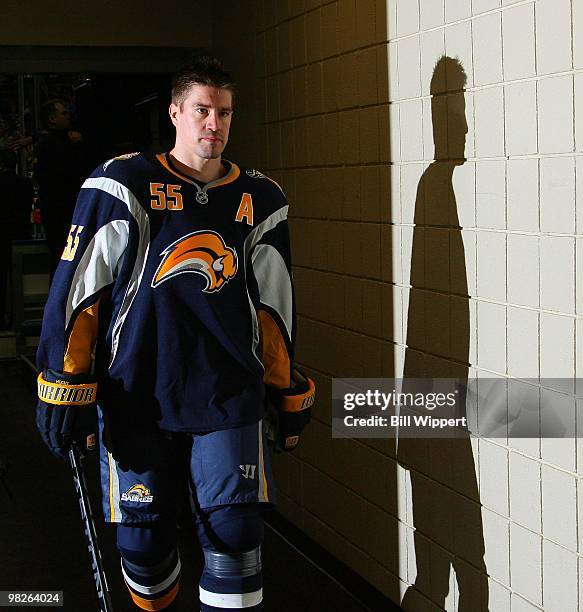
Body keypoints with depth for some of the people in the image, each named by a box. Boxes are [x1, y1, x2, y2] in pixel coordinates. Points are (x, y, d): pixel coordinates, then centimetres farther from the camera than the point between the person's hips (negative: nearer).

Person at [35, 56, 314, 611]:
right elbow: (75, 290, -4)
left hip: (229, 398, 2)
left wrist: (291, 399, 17)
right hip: (135, 397, -2)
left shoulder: (260, 201, 7)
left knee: (235, 535, -6)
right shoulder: (124, 186, -5)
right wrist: (62, 391, -7)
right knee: (142, 541, 7)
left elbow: (274, 307, 14)